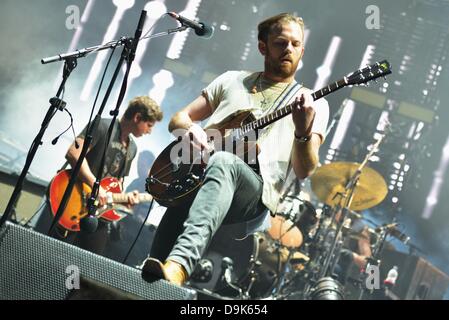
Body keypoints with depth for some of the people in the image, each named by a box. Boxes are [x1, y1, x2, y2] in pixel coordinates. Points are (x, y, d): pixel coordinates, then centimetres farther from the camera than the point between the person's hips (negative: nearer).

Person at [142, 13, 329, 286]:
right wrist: (190, 129, 0)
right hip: (197, 175, 3)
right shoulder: (232, 80, 24)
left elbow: (304, 171, 0)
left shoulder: (315, 105, 13)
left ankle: (177, 265, -58)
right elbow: (178, 119, 25)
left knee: (223, 162, -39)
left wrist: (303, 131, -21)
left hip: (257, 192, -3)